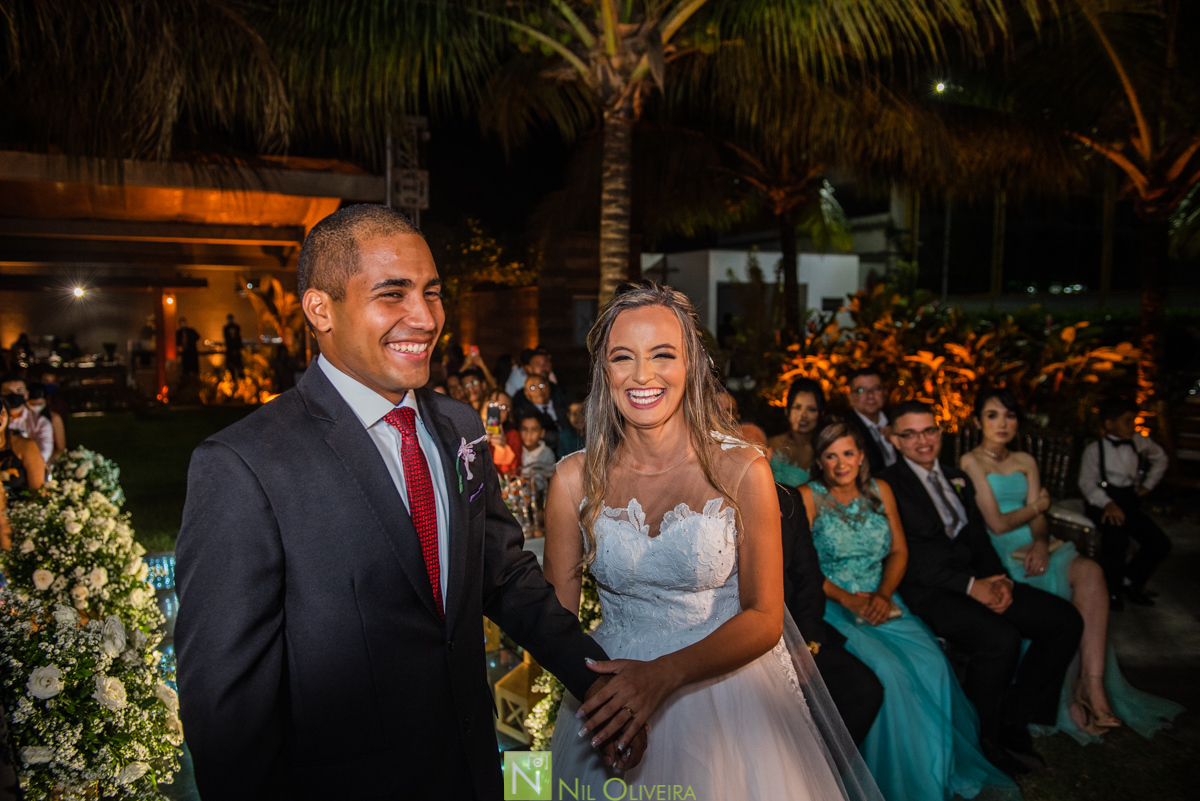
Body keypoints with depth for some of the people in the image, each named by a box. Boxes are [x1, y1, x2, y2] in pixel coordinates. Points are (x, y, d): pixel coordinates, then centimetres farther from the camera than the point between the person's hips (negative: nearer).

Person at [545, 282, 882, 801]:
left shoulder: (742, 471, -14)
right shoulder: (575, 480, -10)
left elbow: (764, 617, -13)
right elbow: (556, 612, -5)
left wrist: (666, 673, -26)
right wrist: (595, 687, -23)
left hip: (727, 693, -1)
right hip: (612, 709, 2)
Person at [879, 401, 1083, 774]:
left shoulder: (957, 478, 20)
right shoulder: (887, 485, -5)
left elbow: (979, 538, 17)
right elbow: (905, 556, -13)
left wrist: (999, 579, -4)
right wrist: (969, 586, -17)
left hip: (975, 580, 8)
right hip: (926, 589, -7)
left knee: (1066, 620, -8)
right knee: (1000, 638, -31)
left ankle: (1013, 720, 1)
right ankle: (984, 738, -6)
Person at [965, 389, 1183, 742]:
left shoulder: (1025, 462, 18)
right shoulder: (971, 462, -4)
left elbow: (1038, 520, 8)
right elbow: (997, 523, -10)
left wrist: (1042, 543, -14)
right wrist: (1037, 506, 5)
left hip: (1034, 547, 6)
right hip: (999, 554, -5)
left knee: (1089, 571, -25)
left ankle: (1092, 684, -28)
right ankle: (1087, 688, -15)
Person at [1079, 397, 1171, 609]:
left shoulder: (1140, 442, 7)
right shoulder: (1095, 449, -7)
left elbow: (1160, 458, 27)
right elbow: (1087, 482, -13)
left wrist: (1148, 485, 17)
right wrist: (1107, 503, -29)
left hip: (1130, 501, 6)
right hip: (1104, 502, -6)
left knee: (1160, 544, -8)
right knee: (1116, 538, -31)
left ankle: (1130, 580, 16)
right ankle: (1113, 588, -6)